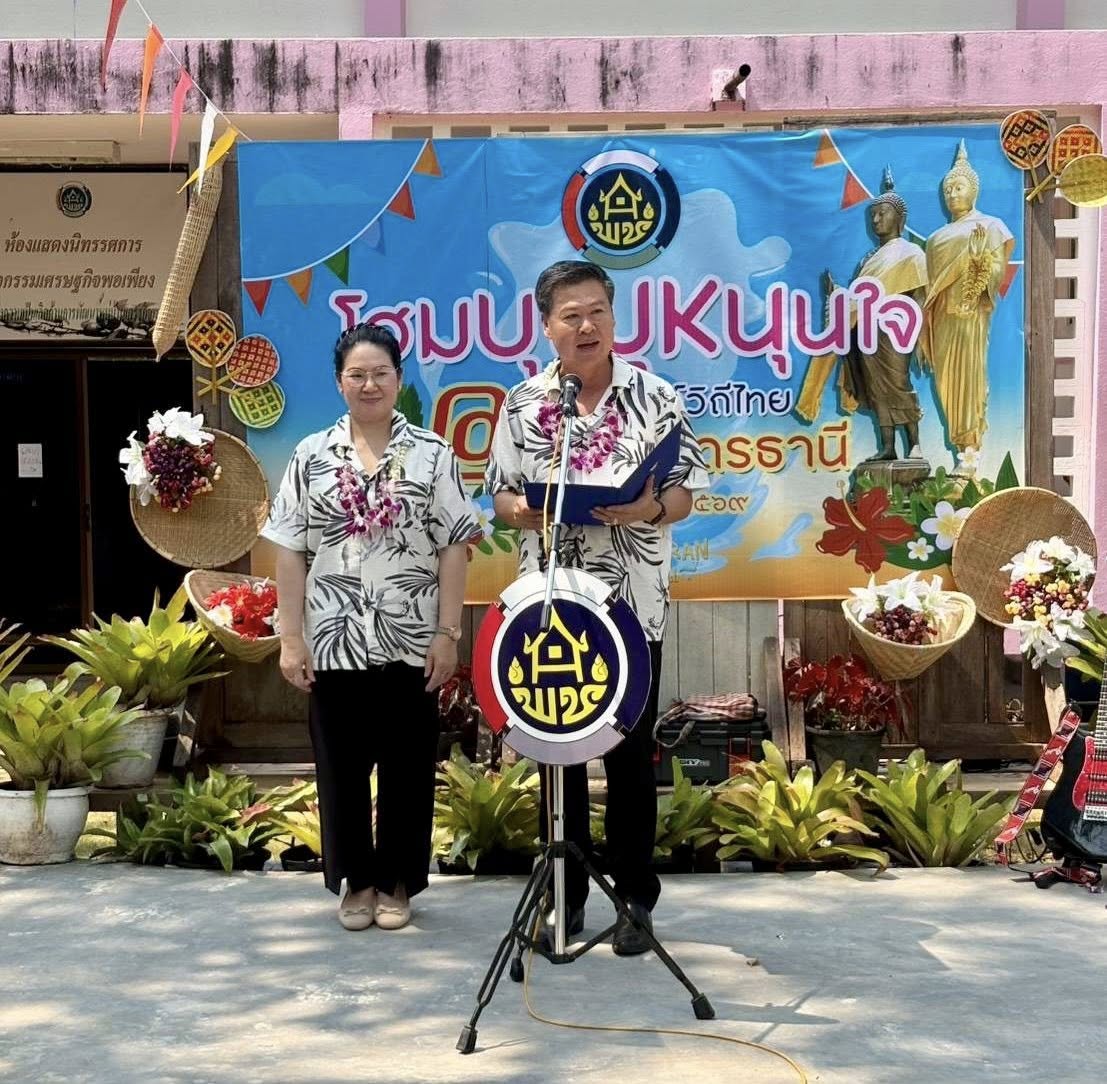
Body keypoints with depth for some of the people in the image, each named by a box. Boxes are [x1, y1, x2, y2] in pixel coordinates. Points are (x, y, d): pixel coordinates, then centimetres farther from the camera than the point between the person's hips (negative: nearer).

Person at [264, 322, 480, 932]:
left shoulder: (433, 455, 2)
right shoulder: (311, 456, 5)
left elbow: (453, 549, -1)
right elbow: (290, 552, 4)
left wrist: (448, 633, -7)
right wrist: (290, 637, -2)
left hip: (411, 640, -1)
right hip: (334, 641, 1)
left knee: (408, 766, 6)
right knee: (341, 766, 7)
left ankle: (397, 882, 21)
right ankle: (356, 881, 22)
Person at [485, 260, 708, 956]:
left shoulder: (655, 397, 0)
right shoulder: (522, 404, 6)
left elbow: (687, 493, 1)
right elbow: (501, 493, 9)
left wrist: (650, 508, -20)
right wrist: (522, 510, -13)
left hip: (633, 605, -2)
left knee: (632, 755, 5)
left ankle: (636, 900, 17)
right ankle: (566, 897, 21)